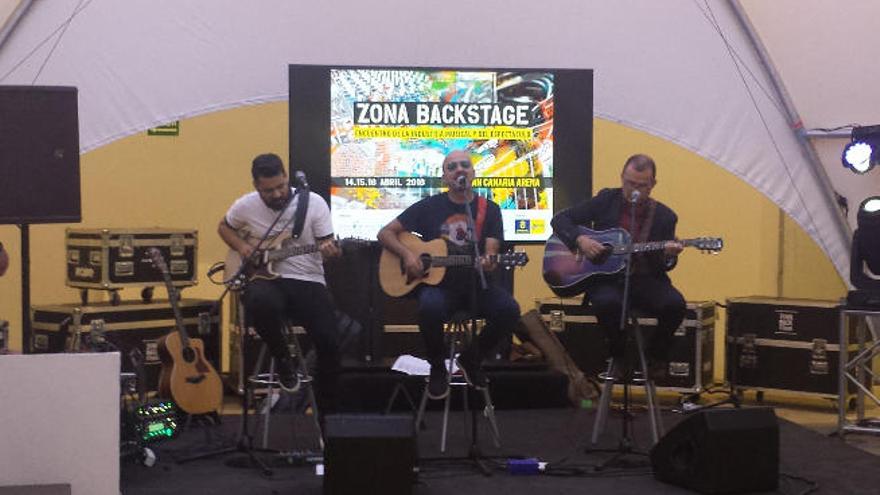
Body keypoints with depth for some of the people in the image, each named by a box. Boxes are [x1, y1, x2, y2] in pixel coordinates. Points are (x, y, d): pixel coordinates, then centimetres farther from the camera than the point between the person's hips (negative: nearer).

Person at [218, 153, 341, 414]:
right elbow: (224, 227, 21)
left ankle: (326, 413, 0)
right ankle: (283, 359, -8)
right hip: (265, 279, 0)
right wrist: (241, 246, 1)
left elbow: (327, 244, -1)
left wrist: (330, 250, -26)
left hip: (308, 280, 0)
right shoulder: (245, 206, 1)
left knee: (328, 342, -21)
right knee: (261, 303, -39)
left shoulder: (314, 202, -4)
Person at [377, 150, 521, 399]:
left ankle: (471, 360, 2)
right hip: (436, 283, -2)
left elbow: (491, 250, -3)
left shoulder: (489, 209, 6)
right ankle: (437, 369, -8)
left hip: (475, 284, 2)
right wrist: (407, 254, -13)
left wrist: (488, 262, -29)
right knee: (430, 307, -37)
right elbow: (385, 233, 6)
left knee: (509, 309, -27)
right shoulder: (429, 207, 4)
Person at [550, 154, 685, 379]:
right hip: (605, 278, -1)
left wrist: (668, 257, -18)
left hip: (644, 281, 1)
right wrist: (580, 239, -15)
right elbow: (559, 219, 4)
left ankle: (655, 356, 0)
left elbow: (662, 268, 7)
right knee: (607, 302, -37)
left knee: (675, 304, -29)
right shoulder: (606, 201, 4)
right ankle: (618, 355, -6)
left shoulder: (664, 216, 4)